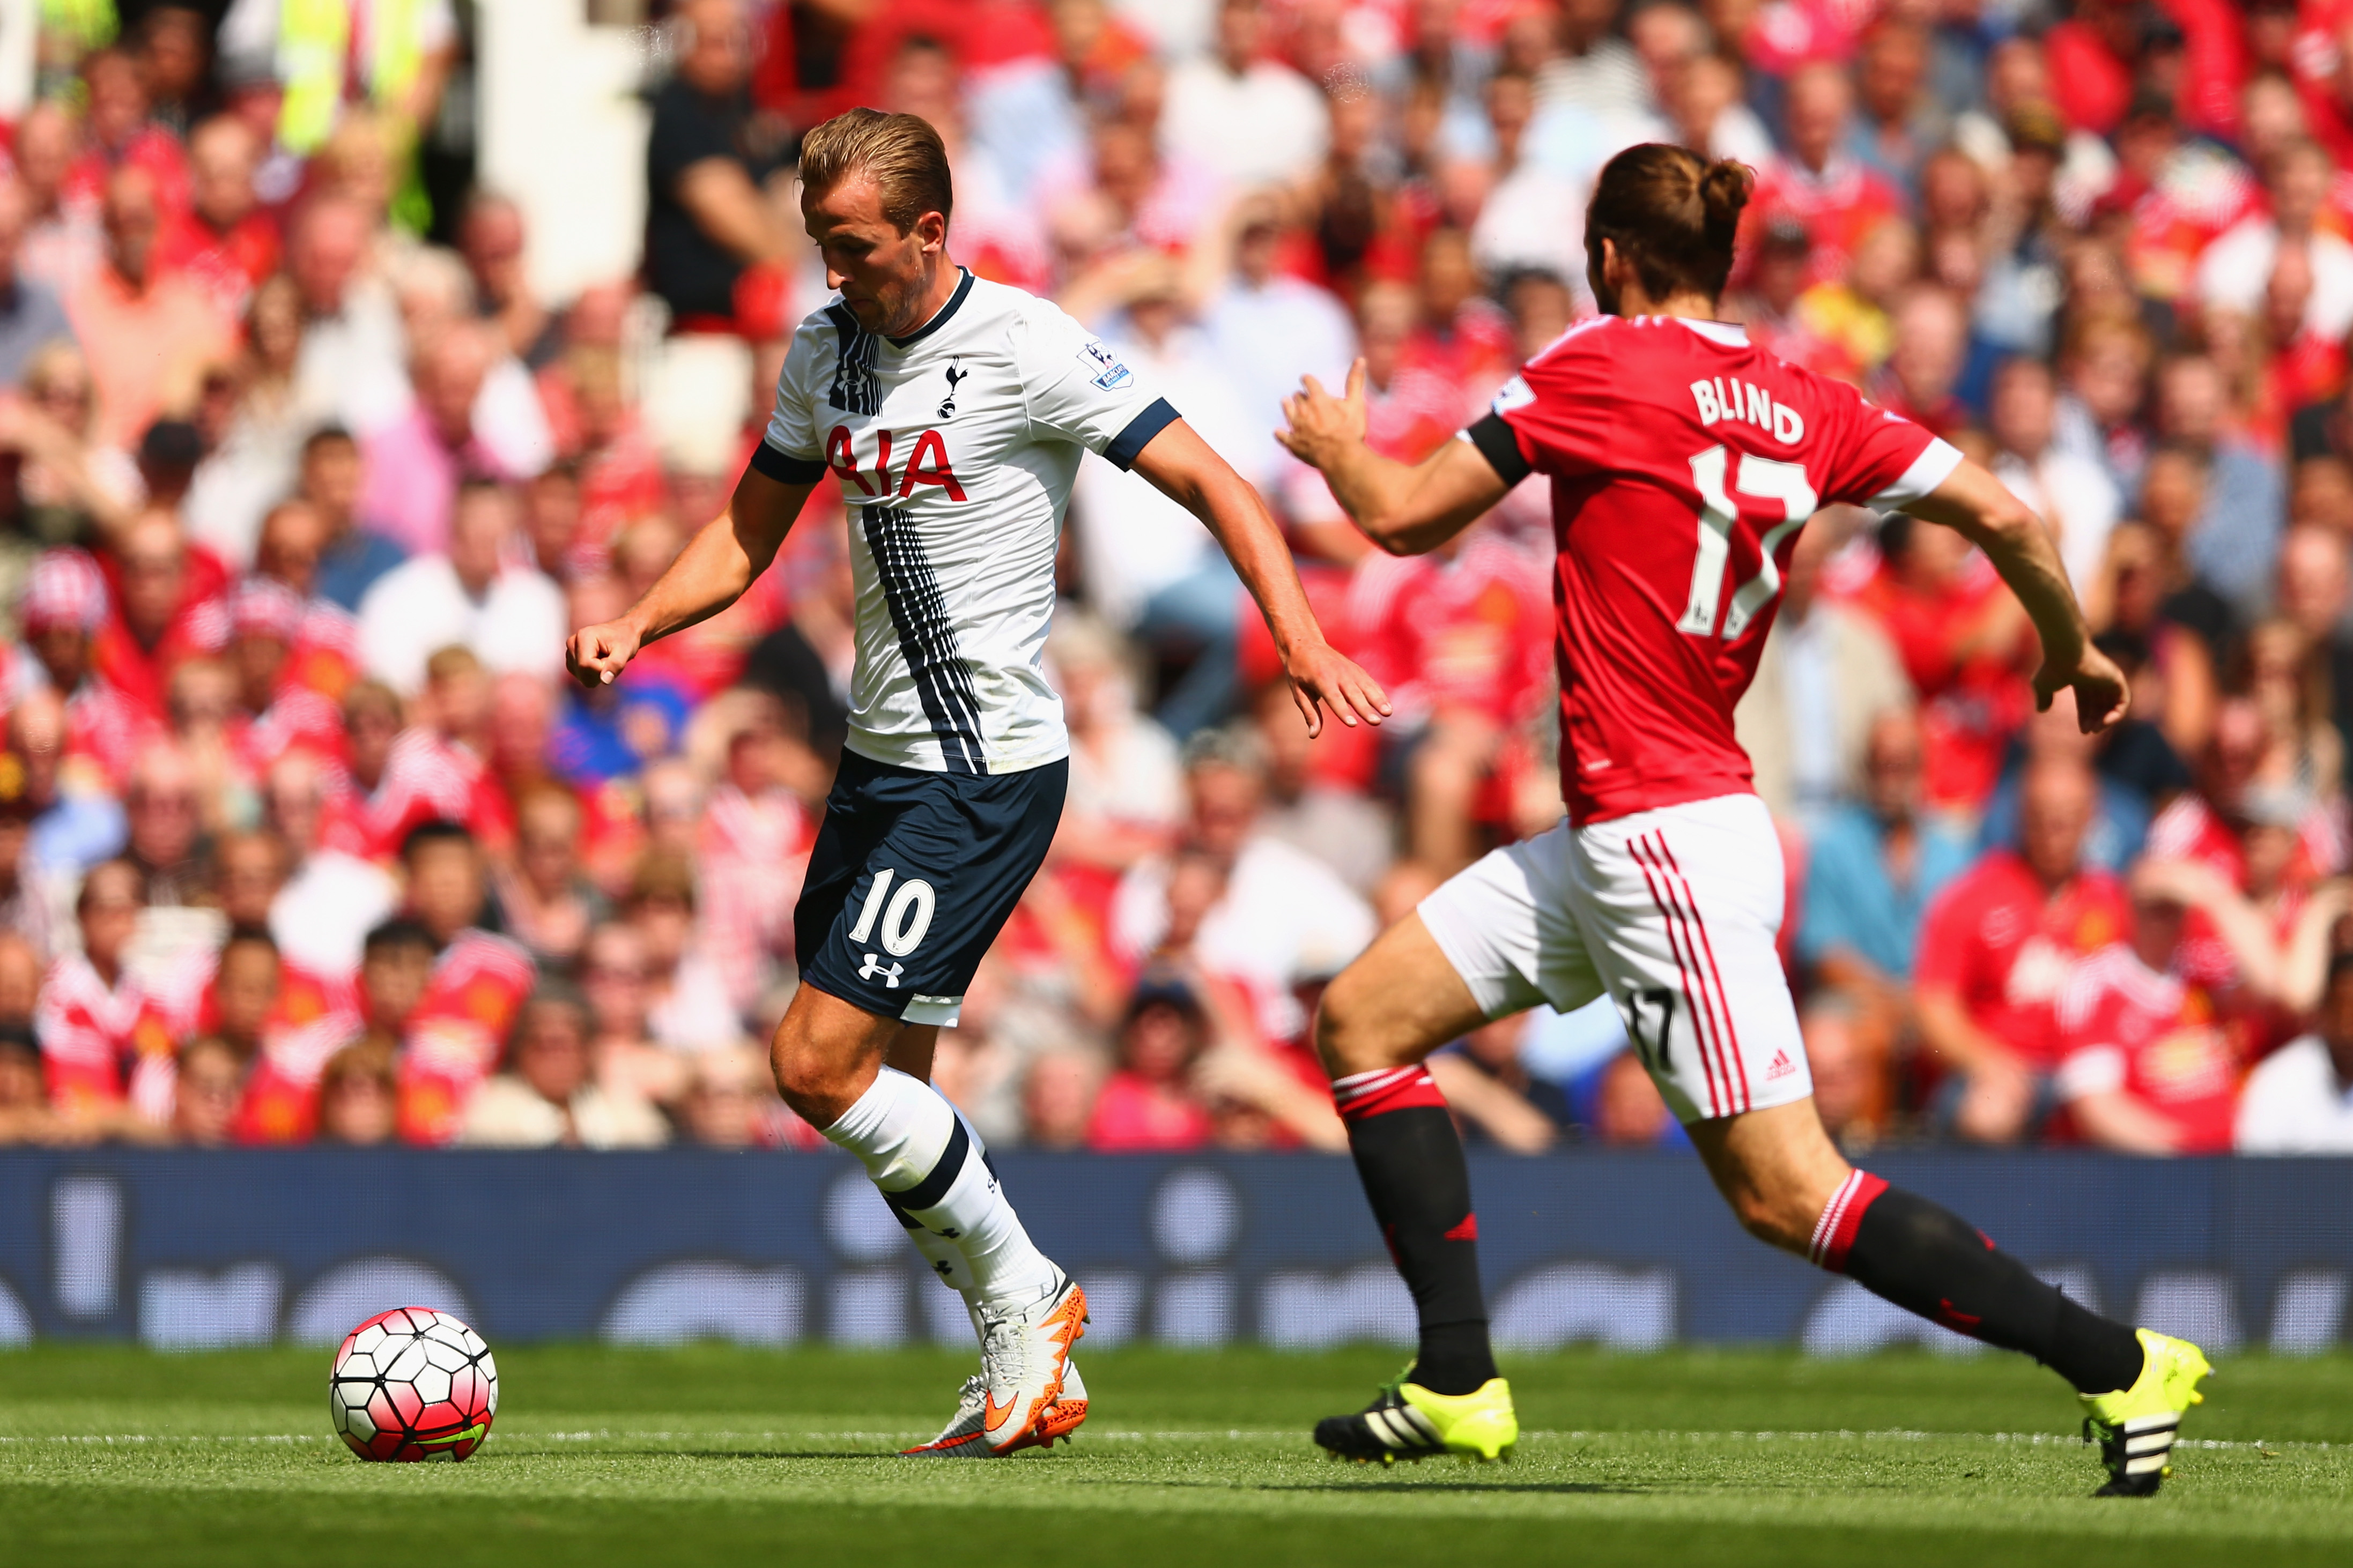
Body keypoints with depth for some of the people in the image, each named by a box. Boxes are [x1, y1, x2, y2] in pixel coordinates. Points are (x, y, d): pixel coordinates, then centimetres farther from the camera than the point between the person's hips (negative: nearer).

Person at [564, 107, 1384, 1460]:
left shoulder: (1026, 347, -14)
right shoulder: (827, 350, 7)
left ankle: (1023, 1288, 3)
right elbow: (749, 535, 17)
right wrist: (636, 628, -1)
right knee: (879, 1090, 9)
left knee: (819, 1066, -14)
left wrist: (1305, 644, -25)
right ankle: (1032, 1369, 20)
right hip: (881, 758, 8)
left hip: (988, 774, -8)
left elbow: (1213, 485, -12)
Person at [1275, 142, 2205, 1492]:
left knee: (1787, 1191, -9)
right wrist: (2072, 647, 22)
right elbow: (2003, 517, 4)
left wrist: (1339, 445, 18)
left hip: (1668, 845, -9)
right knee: (1365, 1021, 13)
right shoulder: (1801, 404, 7)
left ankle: (2120, 1364, -8)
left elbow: (1405, 517, -4)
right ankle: (1460, 1385, 11)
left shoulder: (1596, 371, -11)